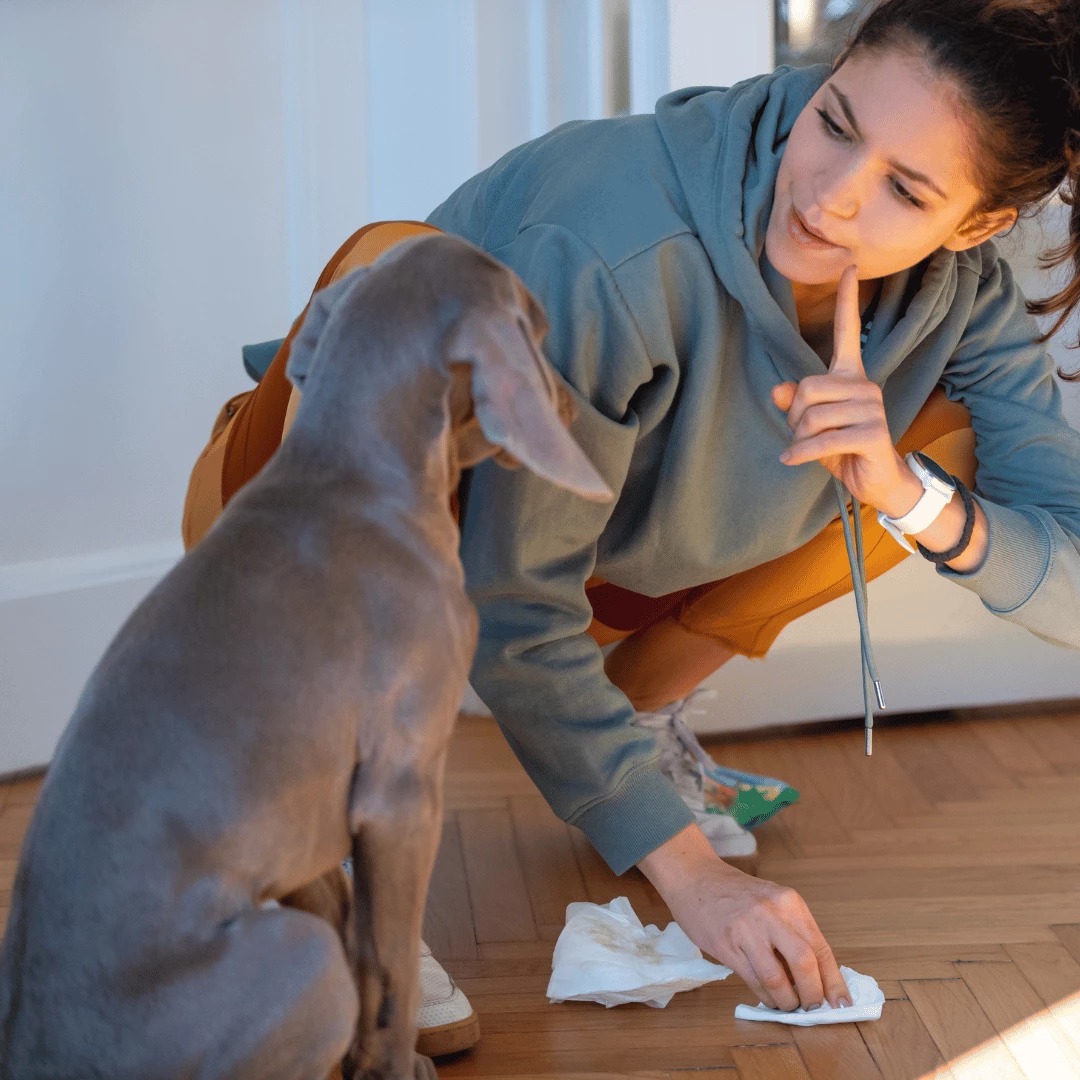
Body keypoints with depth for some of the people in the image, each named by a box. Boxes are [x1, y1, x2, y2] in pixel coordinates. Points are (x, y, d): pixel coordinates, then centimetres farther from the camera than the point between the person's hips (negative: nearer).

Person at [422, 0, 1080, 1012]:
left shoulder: (957, 291, -20)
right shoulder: (613, 254, -38)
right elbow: (508, 609, -33)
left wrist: (905, 494, -39)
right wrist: (689, 870, -33)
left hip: (620, 565, 5)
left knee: (954, 436, -12)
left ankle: (634, 704, 3)